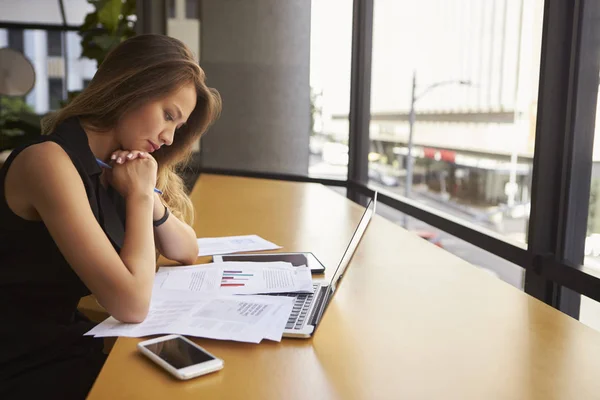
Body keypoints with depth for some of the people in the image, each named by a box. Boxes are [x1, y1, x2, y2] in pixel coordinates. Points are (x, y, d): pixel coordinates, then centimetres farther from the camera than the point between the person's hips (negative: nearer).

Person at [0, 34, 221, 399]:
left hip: (73, 343, 7)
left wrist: (151, 199, -8)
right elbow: (131, 304, -27)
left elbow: (187, 253, 9)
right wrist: (139, 196, -17)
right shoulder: (49, 161, -22)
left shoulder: (110, 166, 3)